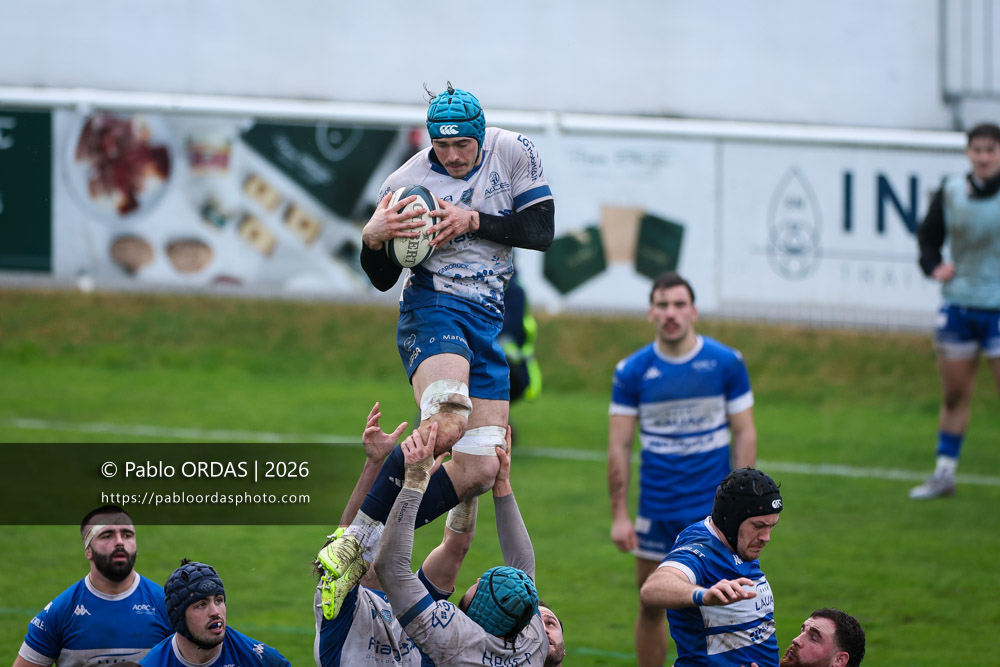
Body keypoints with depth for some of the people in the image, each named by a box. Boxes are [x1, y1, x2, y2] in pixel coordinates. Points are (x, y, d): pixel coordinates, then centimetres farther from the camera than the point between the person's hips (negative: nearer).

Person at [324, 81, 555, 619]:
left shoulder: (513, 153, 3)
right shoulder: (408, 181, -1)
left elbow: (541, 231, -1)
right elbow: (381, 278, 4)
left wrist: (471, 221, -12)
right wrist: (372, 237, -18)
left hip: (487, 320, 5)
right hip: (432, 306, -5)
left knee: (479, 472, -5)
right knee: (445, 426, -34)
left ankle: (369, 547, 0)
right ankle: (352, 542, -32)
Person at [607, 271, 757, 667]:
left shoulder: (726, 363, -3)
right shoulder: (632, 371, -1)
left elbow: (744, 433, 0)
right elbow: (619, 446, 1)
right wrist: (619, 515, -4)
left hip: (713, 506, -1)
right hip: (655, 510, 2)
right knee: (651, 606, 7)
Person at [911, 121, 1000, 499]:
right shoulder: (951, 191, 3)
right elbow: (928, 235, 14)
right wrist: (933, 266, -4)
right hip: (958, 302, 4)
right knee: (954, 394, 11)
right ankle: (944, 474, 20)